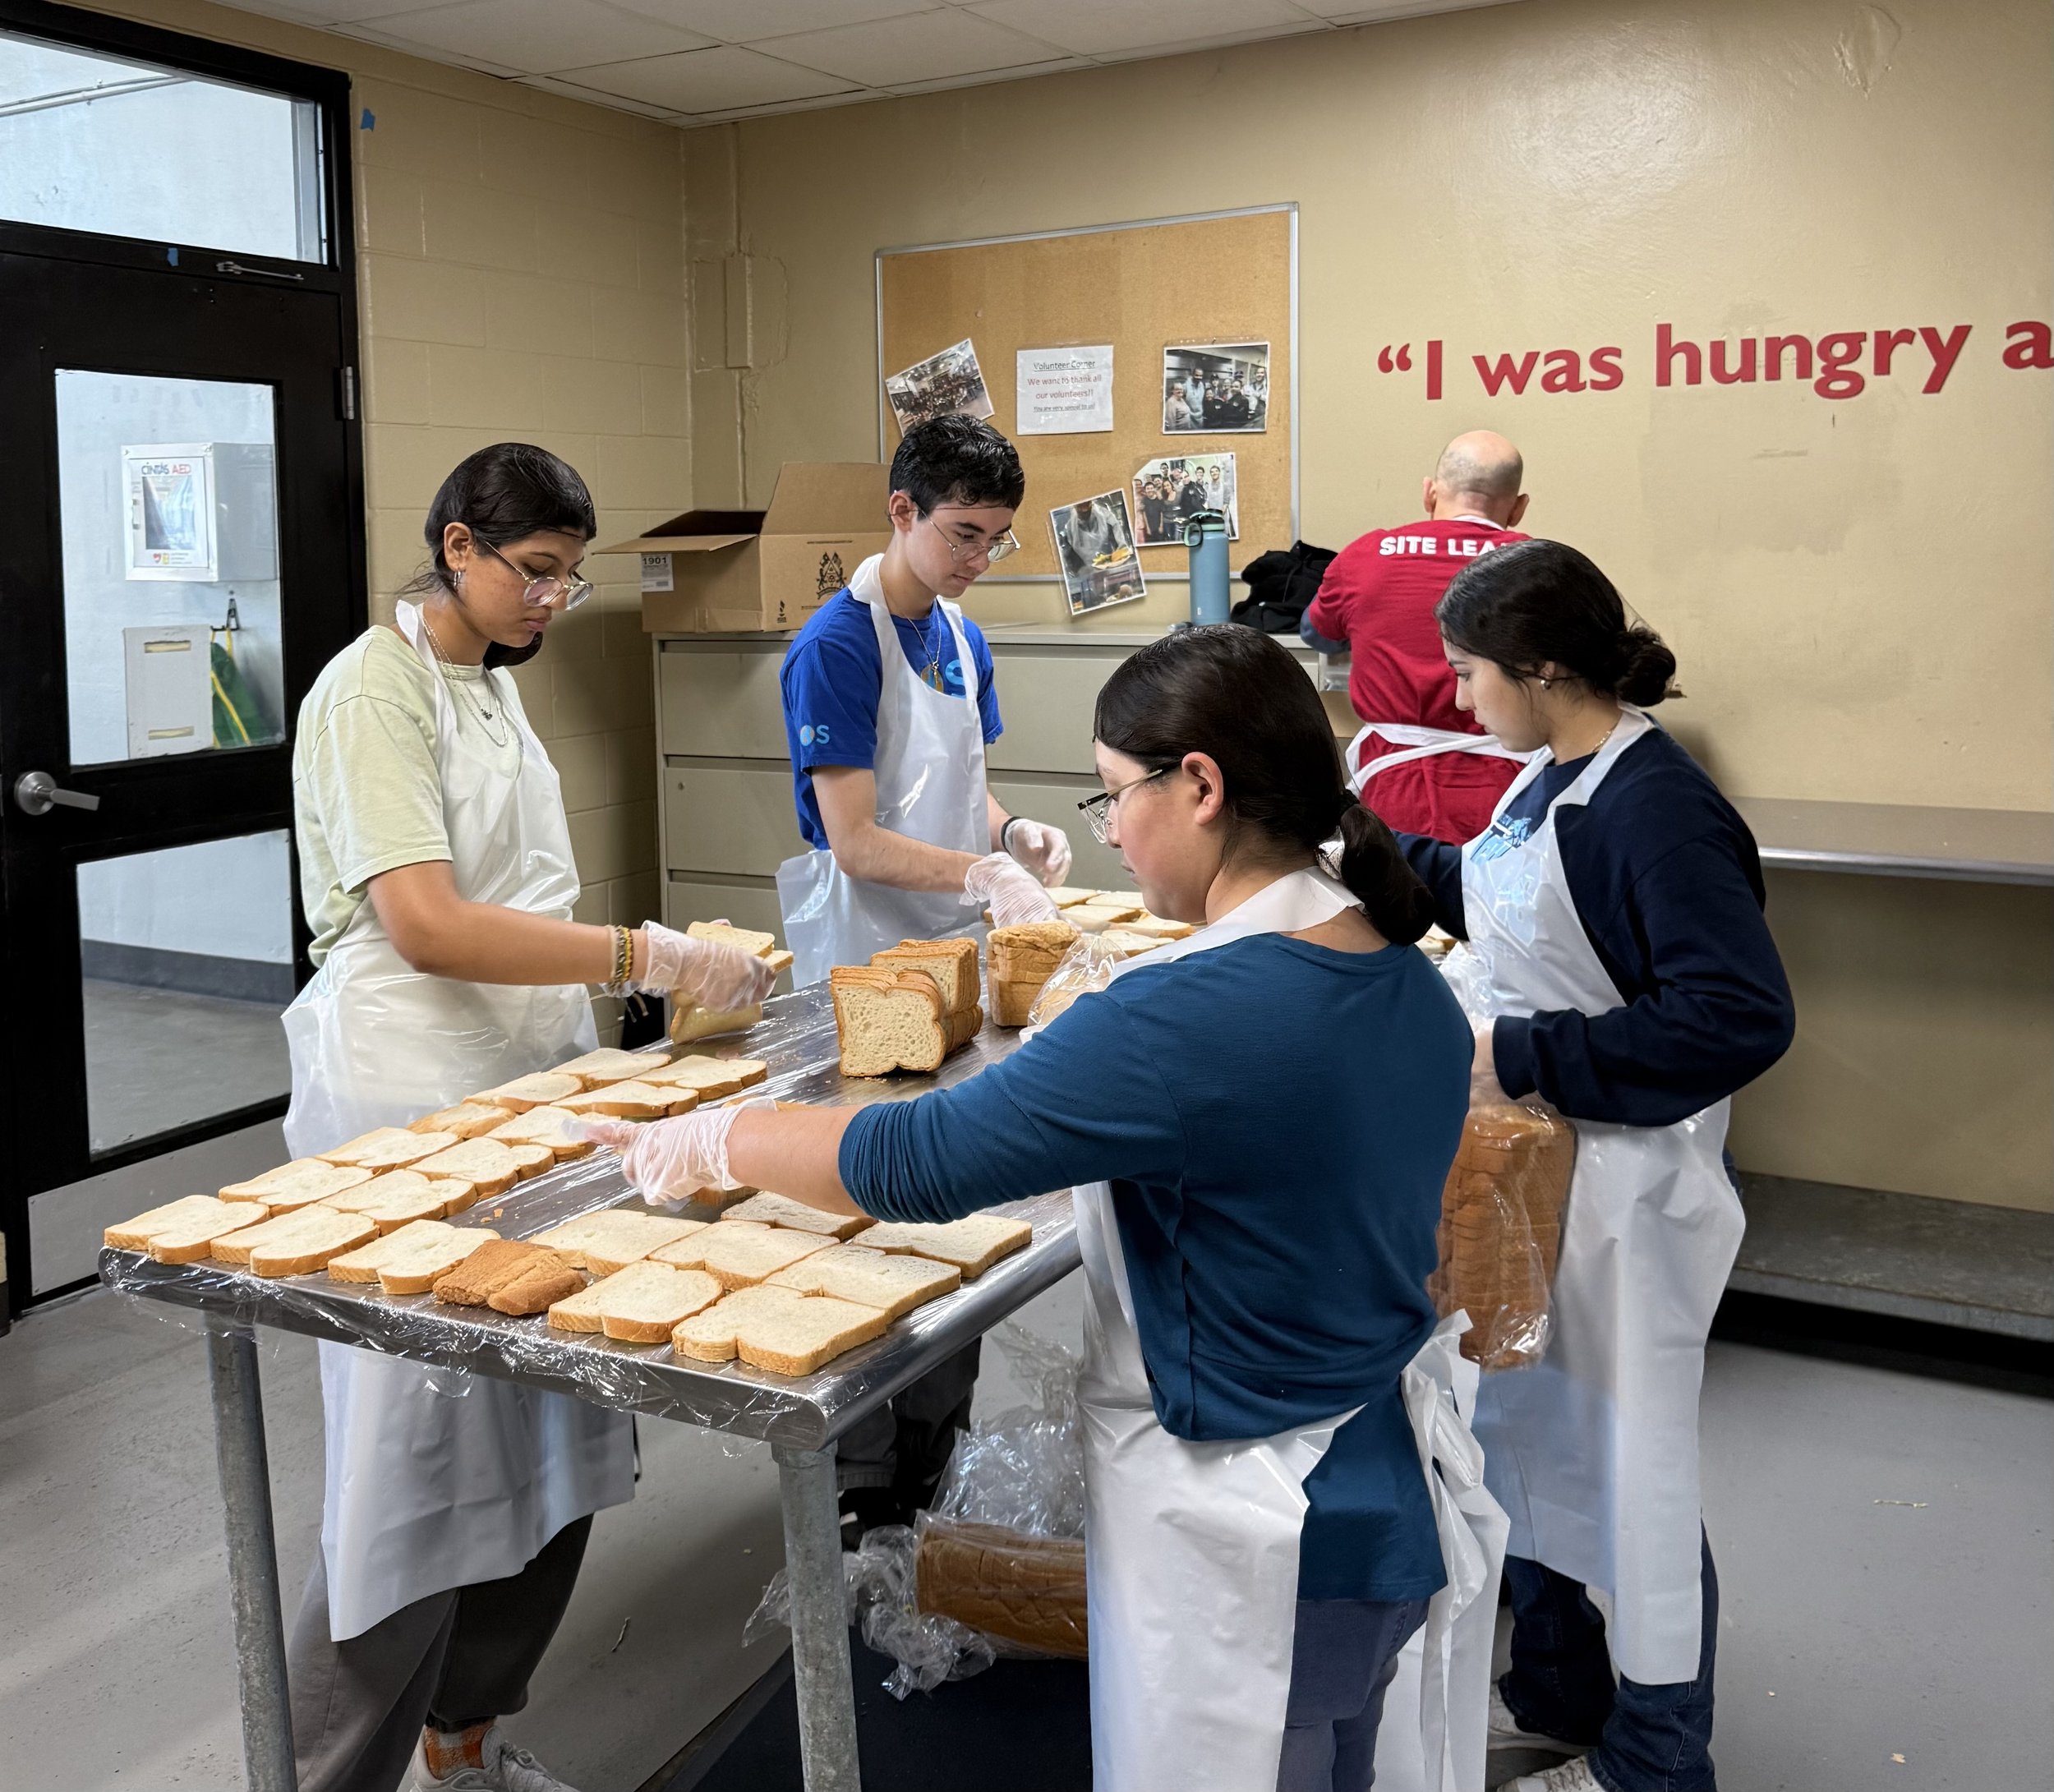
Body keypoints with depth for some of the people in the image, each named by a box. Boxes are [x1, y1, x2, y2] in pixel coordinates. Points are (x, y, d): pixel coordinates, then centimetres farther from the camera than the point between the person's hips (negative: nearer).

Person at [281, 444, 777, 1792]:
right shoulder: (376, 690, -12)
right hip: (411, 1105, -8)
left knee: (550, 1443, 12)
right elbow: (423, 922, -23)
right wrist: (644, 956, -24)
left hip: (526, 1086, 8)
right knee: (418, 1473, -1)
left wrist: (671, 969, 12)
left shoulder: (493, 680, 15)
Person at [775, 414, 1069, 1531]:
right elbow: (856, 842, -17)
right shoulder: (838, 645, -14)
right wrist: (982, 872, -25)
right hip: (863, 964, -7)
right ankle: (863, 1483, 15)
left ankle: (941, 1452, 30)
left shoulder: (962, 639, 10)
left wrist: (1014, 837, -1)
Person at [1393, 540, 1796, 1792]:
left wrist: (1524, 1057, -29)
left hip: (1624, 1193, -9)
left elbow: (1744, 1015, -30)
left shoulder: (1657, 808, -24)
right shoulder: (1553, 777, 3)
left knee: (1630, 1475, 9)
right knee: (1526, 1435, 22)